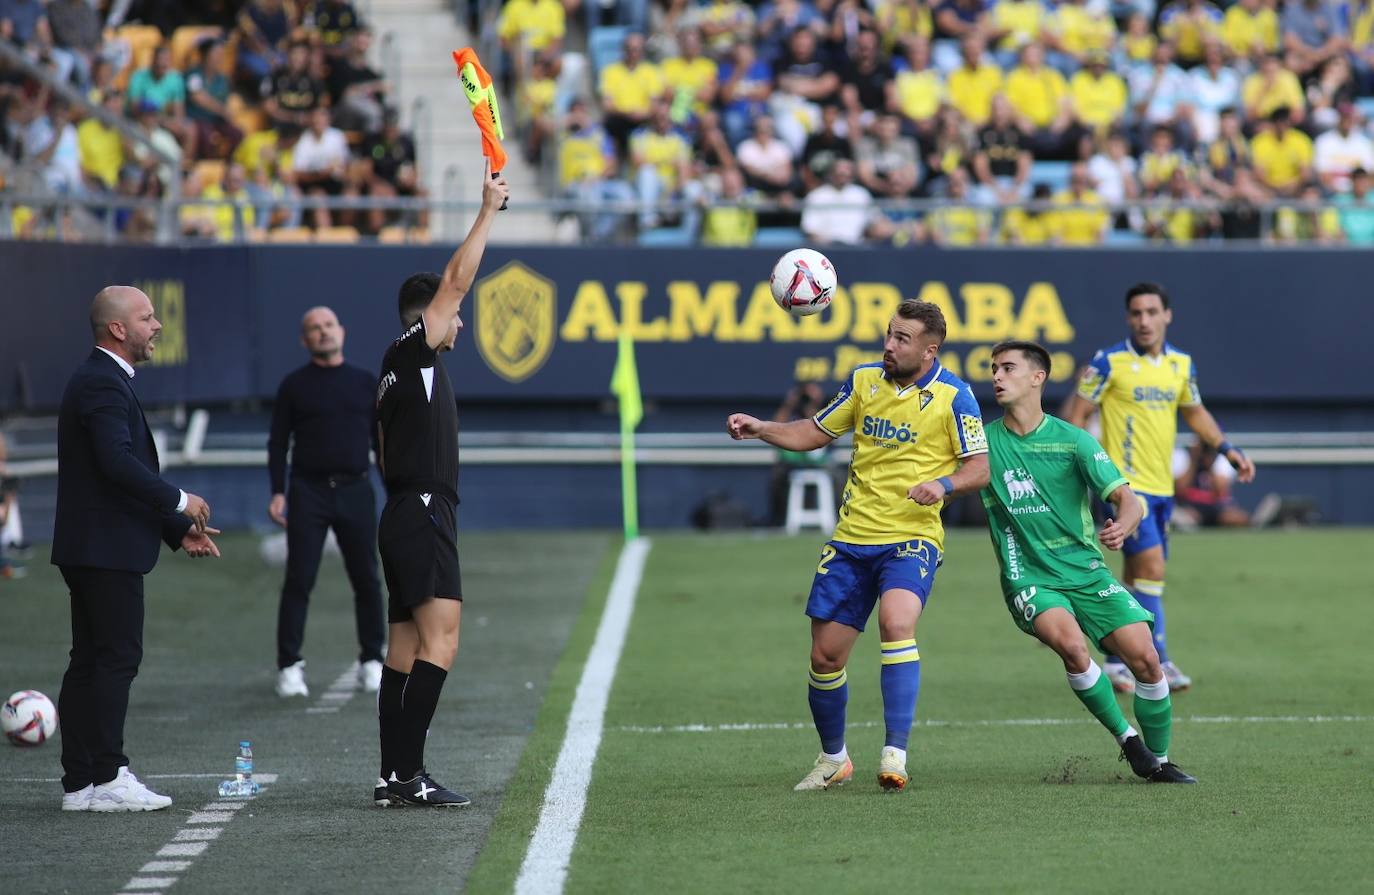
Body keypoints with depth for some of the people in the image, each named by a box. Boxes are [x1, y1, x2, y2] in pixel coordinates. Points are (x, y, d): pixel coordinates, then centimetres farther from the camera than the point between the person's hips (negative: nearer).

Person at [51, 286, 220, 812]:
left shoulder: (103, 381, 20)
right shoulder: (103, 384, -14)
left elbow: (130, 471, 24)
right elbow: (118, 461, -26)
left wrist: (178, 529, 20)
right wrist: (180, 502, -16)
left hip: (90, 547, 11)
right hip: (107, 548, -11)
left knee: (90, 661, 9)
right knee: (118, 656, -8)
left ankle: (80, 782, 10)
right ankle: (106, 778, -8)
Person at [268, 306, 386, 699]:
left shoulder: (365, 382, 10)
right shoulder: (294, 386, 5)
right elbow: (278, 442, 4)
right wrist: (277, 493, -6)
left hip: (356, 490, 2)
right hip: (308, 491, -2)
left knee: (366, 579, 3)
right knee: (298, 580, -6)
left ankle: (372, 662, 14)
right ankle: (289, 667, -4)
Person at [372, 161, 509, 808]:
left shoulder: (399, 371, 20)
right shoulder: (412, 354, -7)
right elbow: (455, 282, -13)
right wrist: (489, 210, -8)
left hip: (404, 515, 10)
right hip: (424, 517, -10)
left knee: (406, 647, 8)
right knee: (439, 641, -15)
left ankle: (394, 776, 6)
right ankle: (408, 772, -21)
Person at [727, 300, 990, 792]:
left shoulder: (952, 396, -7)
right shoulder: (864, 379, 6)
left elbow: (980, 468, -5)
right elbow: (813, 433, 16)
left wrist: (944, 483, -25)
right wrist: (758, 428, 1)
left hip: (912, 538, -5)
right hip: (852, 537, 5)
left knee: (896, 622, -32)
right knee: (825, 655, 6)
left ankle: (895, 754, -30)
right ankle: (832, 759, 29)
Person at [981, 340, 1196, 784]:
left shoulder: (1072, 440, -1)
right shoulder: (983, 442, 2)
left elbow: (1128, 499, -6)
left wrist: (1122, 526, -29)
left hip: (1086, 571, 1)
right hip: (1029, 578, -1)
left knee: (1144, 656, -12)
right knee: (1070, 642, -30)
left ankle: (1159, 761, 8)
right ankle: (1126, 738, -11)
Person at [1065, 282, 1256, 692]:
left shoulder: (1181, 364, 9)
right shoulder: (1109, 363, -8)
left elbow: (1195, 412, 23)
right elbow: (1077, 415, -4)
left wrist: (1229, 449, 13)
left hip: (1161, 485, 6)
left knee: (1136, 576, 11)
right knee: (1151, 567, -14)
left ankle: (1116, 660, 20)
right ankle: (1158, 663, -11)